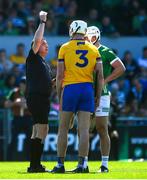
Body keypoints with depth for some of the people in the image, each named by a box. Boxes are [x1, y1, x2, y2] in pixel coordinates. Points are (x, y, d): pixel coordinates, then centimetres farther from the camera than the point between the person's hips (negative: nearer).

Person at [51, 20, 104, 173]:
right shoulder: (94, 50, 8)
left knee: (63, 128, 5)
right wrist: (98, 97, 12)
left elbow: (59, 76, -2)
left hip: (70, 88, -2)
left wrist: (59, 96, 6)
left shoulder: (65, 48, 0)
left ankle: (60, 164, 4)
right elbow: (100, 76, 5)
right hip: (87, 88, 2)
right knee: (84, 129, 0)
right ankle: (82, 165, -4)